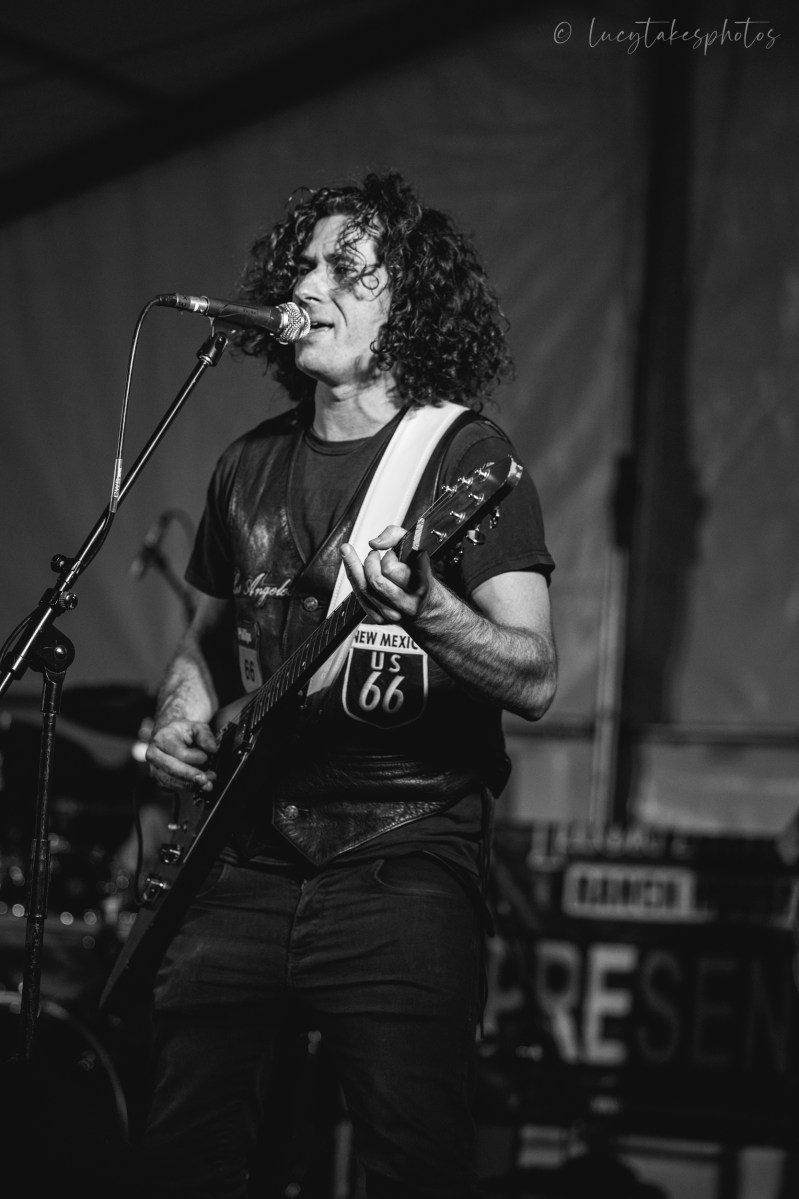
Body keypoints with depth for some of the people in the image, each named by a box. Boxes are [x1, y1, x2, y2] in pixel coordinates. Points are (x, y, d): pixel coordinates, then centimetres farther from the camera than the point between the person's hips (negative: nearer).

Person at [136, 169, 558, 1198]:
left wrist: (422, 606, -29)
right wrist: (182, 715, 5)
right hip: (250, 862, 5)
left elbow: (535, 681, -12)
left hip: (404, 863, -5)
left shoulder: (462, 456, -3)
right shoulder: (251, 465, 13)